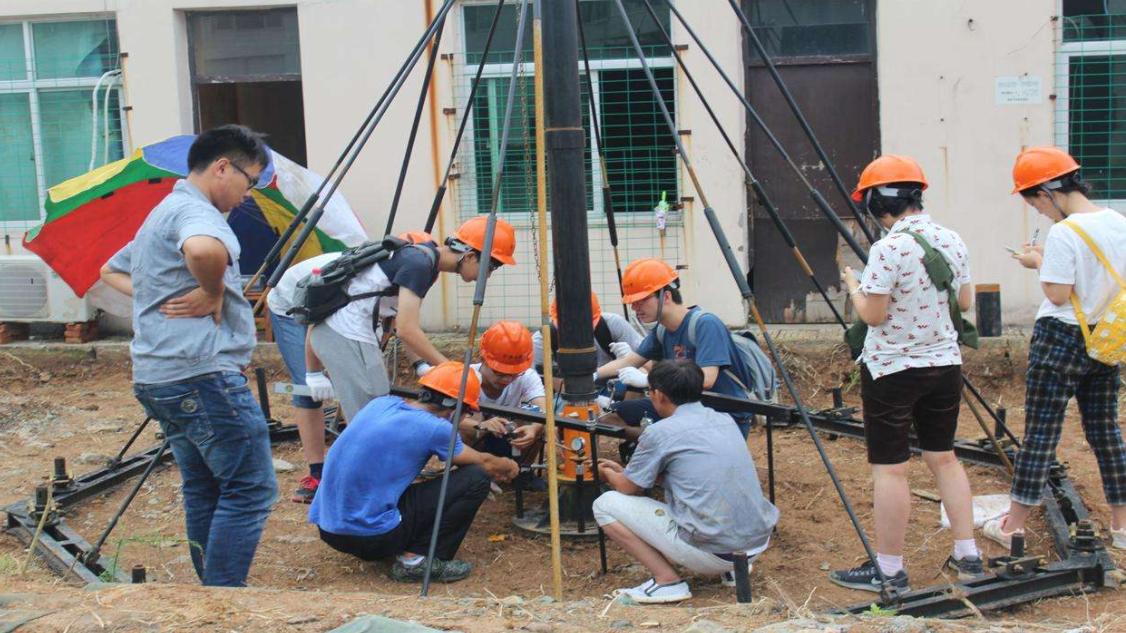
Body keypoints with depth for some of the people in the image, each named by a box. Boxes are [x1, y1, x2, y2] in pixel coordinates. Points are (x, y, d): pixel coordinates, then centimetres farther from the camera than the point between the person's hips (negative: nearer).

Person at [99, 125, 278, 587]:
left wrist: (154, 295, 18)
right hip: (203, 374, -11)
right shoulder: (195, 211, -10)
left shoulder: (161, 214, 22)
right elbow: (203, 250, -35)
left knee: (204, 491, 15)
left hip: (158, 377, 11)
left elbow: (112, 270, 36)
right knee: (251, 489, -7)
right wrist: (212, 292, -16)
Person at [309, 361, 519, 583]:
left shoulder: (381, 403, 10)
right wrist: (510, 467, 30)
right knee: (476, 479, -3)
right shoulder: (434, 428, -10)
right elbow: (484, 463, 8)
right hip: (372, 536, -8)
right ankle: (416, 560, -1)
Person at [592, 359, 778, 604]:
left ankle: (668, 581, -3)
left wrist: (609, 474, 31)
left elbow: (628, 488, 8)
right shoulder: (725, 420, 13)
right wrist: (623, 471, 35)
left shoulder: (659, 433, -7)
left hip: (711, 552, -7)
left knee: (606, 505, 4)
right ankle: (733, 567, 20)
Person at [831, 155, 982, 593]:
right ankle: (967, 557, 21)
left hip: (892, 370, -7)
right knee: (943, 458, 17)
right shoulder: (951, 241, 3)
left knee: (889, 469, 1)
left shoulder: (889, 248, -19)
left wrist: (853, 285, 0)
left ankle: (889, 570, 7)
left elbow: (873, 314, -17)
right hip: (944, 364, 7)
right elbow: (965, 301, 13)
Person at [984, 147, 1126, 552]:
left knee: (1040, 434, -1)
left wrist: (1039, 264, -3)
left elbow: (1058, 294, -19)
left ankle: (1013, 527, 7)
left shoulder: (1064, 233, -18)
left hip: (1061, 340, -7)